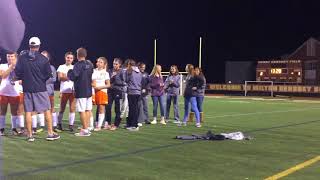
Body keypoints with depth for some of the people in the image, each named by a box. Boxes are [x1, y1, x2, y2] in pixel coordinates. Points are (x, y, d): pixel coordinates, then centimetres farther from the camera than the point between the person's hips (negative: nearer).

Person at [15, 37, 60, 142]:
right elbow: (49, 74, -4)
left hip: (27, 88, 2)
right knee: (47, 110, 7)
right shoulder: (43, 59, -8)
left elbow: (17, 73, -1)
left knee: (28, 111, 7)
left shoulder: (22, 58, -3)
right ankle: (50, 133, 8)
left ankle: (30, 135, 10)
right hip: (40, 88, -2)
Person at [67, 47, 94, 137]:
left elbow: (73, 77, -16)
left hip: (80, 91, -7)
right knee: (88, 110, 10)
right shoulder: (90, 64, 8)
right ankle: (87, 128, 15)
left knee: (82, 111, -4)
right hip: (89, 90, 7)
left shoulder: (78, 65, -14)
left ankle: (85, 130, -3)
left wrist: (69, 72, 3)